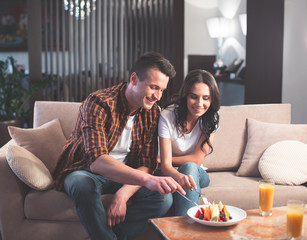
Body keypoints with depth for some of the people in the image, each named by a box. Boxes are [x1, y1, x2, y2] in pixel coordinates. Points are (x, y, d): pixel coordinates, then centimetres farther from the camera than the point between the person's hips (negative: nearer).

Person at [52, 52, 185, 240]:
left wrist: (123, 195, -26)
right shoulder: (98, 103, -24)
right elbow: (96, 161, -38)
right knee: (84, 186, -39)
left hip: (123, 174, 5)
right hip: (83, 170, -4)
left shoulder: (153, 112, -5)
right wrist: (147, 179, -53)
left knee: (163, 199, -21)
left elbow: (147, 164, -6)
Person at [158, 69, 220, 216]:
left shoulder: (211, 118, -10)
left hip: (197, 173, 2)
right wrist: (179, 177, -48)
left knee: (189, 167, -35)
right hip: (172, 173, -1)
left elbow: (198, 159, -12)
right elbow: (166, 165, -25)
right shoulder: (168, 116, -18)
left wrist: (159, 159, -11)